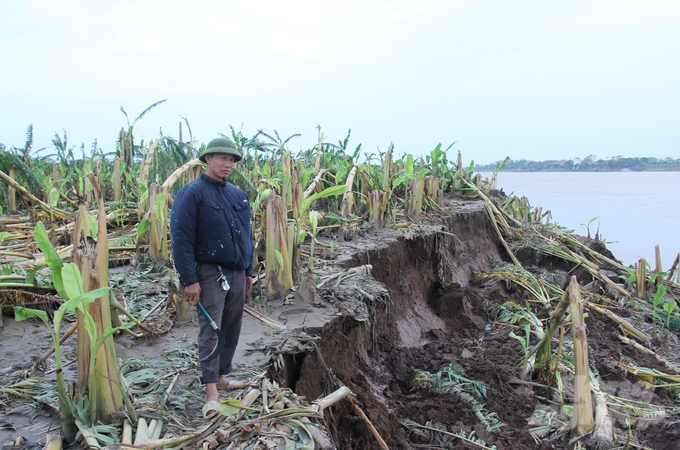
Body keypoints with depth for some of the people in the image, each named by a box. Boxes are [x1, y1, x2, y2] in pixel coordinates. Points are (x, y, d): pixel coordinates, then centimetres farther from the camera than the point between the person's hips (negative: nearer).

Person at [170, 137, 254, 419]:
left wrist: (249, 271, 16)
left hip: (237, 273, 7)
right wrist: (189, 279, -17)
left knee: (232, 329, 12)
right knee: (210, 331, -6)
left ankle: (222, 376, 26)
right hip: (210, 273, -7)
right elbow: (181, 238, -13)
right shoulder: (192, 193, -9)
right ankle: (211, 391, -3)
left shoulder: (238, 195, 12)